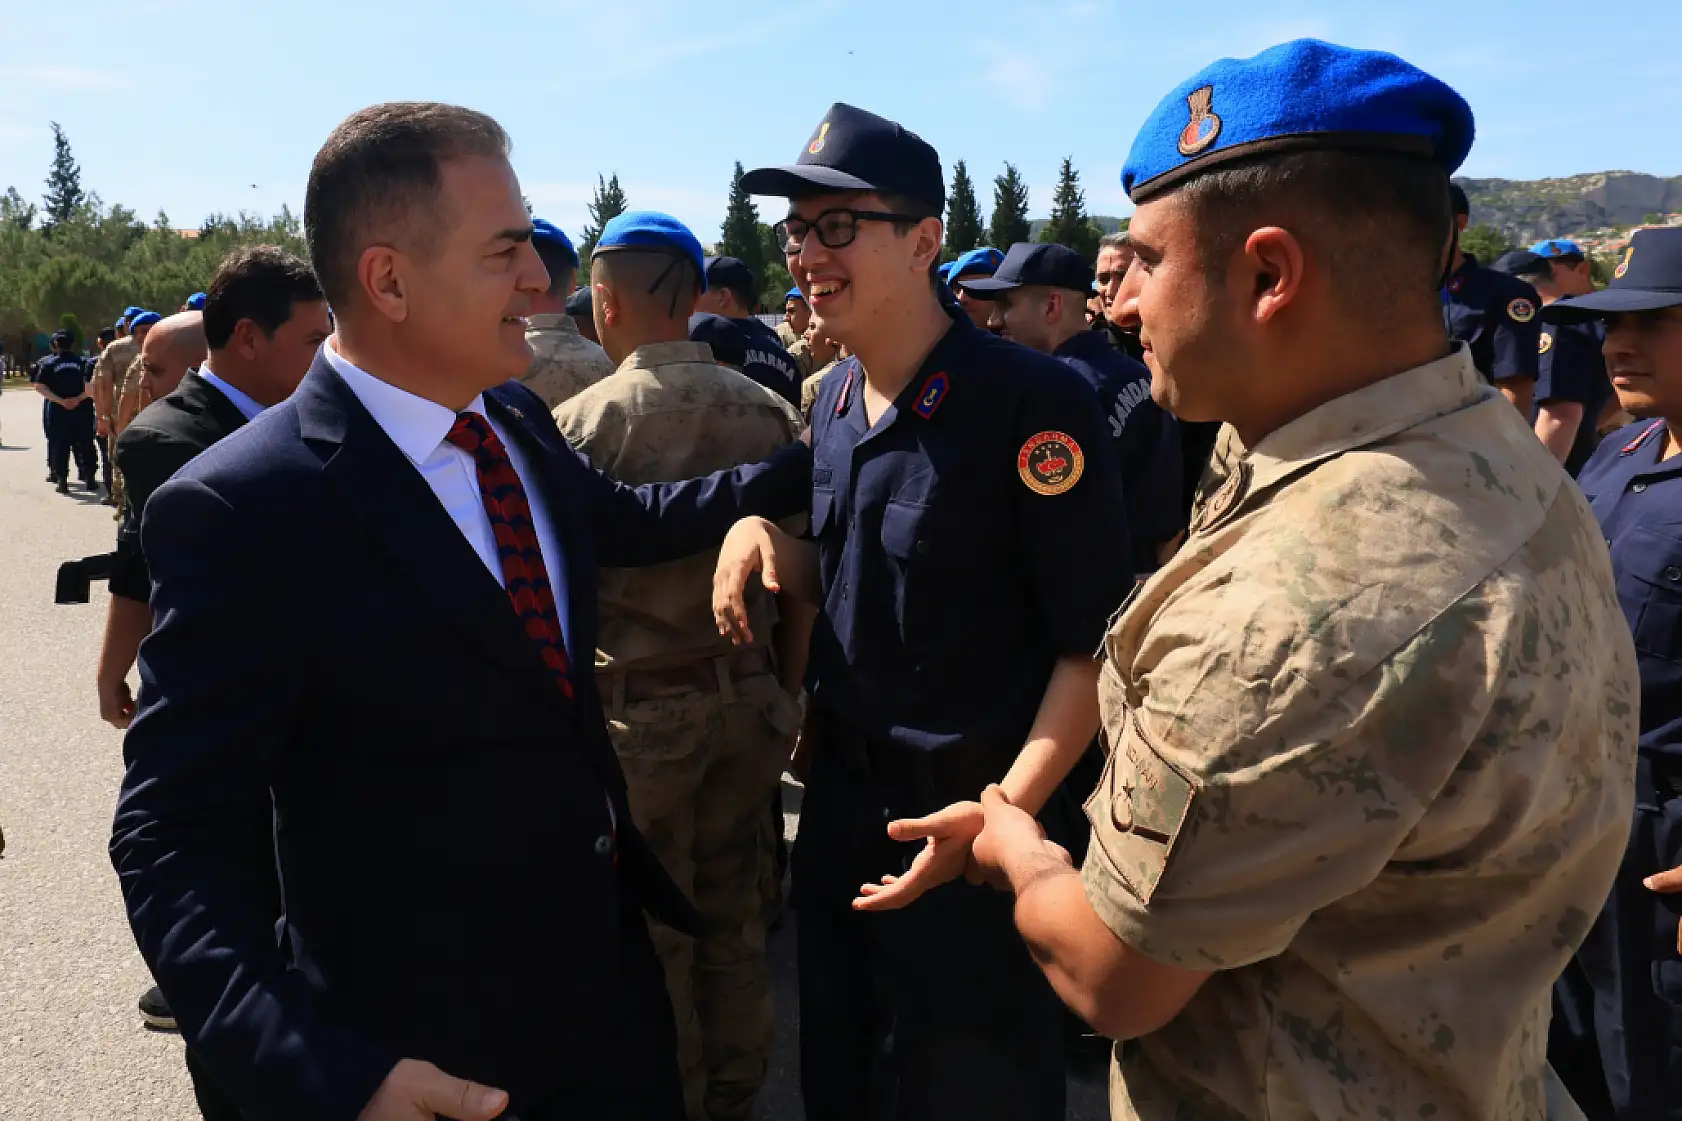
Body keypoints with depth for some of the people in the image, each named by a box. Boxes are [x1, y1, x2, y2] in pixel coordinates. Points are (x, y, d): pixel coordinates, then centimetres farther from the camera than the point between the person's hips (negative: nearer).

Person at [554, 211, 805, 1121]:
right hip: (747, 697, 4)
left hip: (635, 707, -3)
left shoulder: (581, 422, -14)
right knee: (733, 919, 18)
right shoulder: (771, 412, -5)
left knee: (650, 936, 13)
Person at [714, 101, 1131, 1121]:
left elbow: (1095, 644, -19)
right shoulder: (835, 399, 4)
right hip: (841, 798, 7)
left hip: (971, 821, -7)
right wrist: (763, 537, -4)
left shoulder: (1034, 401, -20)